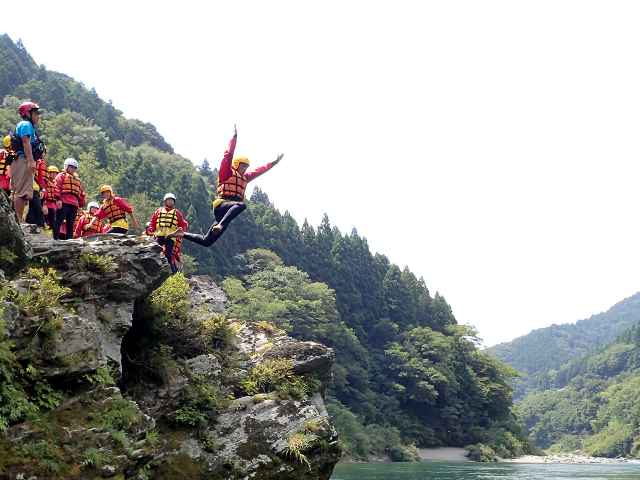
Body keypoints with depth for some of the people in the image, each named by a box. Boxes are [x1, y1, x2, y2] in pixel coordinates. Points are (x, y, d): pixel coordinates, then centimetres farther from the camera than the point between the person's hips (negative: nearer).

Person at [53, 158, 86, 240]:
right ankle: (55, 238, -14)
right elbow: (56, 187, -7)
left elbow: (81, 193, 28)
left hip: (74, 205, 7)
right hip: (63, 203, -7)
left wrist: (81, 204, 19)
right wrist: (58, 199, -17)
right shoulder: (61, 175, 7)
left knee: (70, 224, 6)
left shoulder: (77, 180, 28)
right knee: (59, 222, -11)